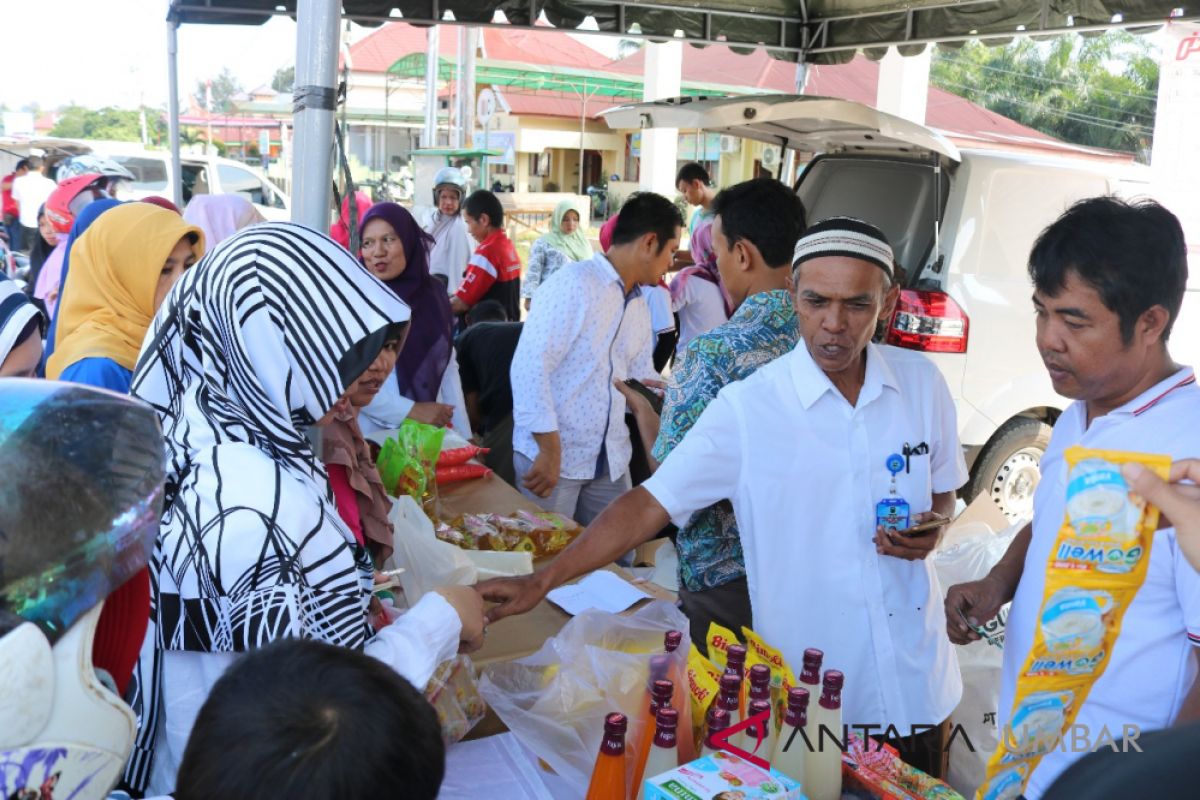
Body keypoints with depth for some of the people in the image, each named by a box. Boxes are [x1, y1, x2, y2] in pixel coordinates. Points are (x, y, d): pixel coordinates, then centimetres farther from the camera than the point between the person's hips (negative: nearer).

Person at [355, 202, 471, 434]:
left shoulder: (432, 293, 5)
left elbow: (448, 366, 7)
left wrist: (464, 437, 2)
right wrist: (412, 411, -18)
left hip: (431, 434, 4)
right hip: (374, 437, -4)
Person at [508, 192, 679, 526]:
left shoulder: (640, 306, 12)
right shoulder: (573, 285, -14)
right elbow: (529, 365, -19)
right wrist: (550, 450, -19)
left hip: (611, 459, 7)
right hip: (553, 455, -7)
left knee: (615, 548, 10)